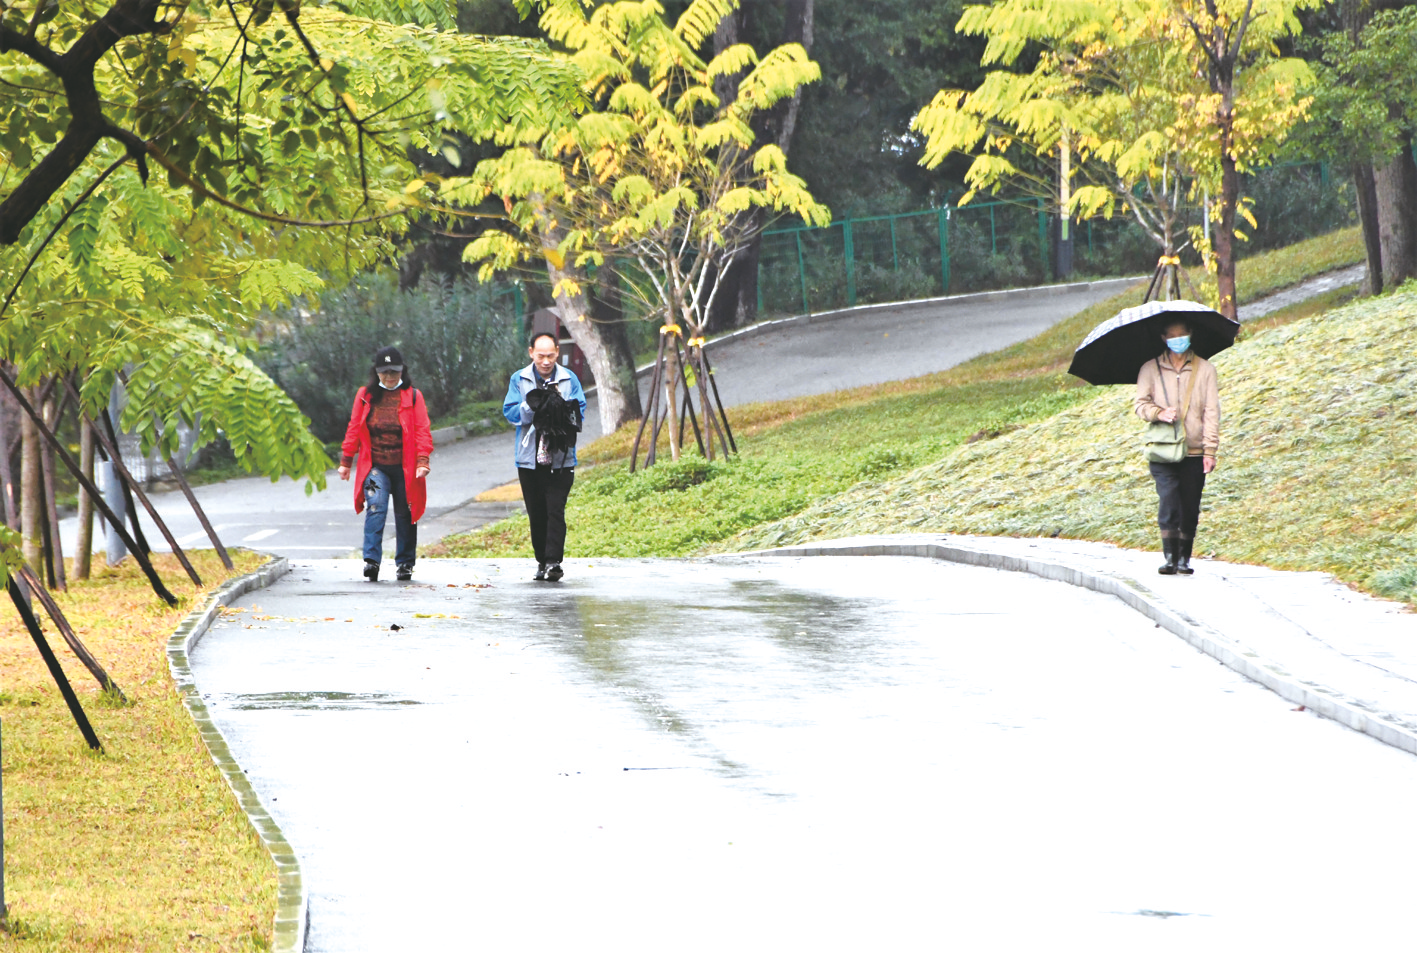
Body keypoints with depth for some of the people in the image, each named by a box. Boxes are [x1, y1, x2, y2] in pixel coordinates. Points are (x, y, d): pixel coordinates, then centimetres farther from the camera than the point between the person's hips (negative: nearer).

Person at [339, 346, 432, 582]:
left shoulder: (413, 396, 4)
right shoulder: (365, 395, 8)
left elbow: (422, 430, -1)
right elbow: (354, 429, 11)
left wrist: (422, 461, -12)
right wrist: (346, 461, 9)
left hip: (404, 469, 0)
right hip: (375, 467, 0)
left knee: (405, 515, 7)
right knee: (375, 508, -18)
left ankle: (405, 563, 19)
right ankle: (372, 560, -23)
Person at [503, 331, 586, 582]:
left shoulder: (569, 379, 5)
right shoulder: (520, 380, 6)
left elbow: (580, 413, 2)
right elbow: (510, 412, -1)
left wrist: (562, 409, -18)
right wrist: (531, 406, -18)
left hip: (560, 459, -2)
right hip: (529, 458, 2)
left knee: (555, 511, -11)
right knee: (536, 514, 7)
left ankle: (553, 561, -13)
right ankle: (542, 562, 17)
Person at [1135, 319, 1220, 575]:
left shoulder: (1205, 369, 6)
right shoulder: (1150, 369, 8)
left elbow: (1211, 412, 3)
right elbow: (1141, 403, 6)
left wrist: (1210, 450, -4)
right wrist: (1160, 413, -17)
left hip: (1194, 451, 1)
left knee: (1190, 508, 1)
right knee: (1168, 501, -16)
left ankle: (1184, 559, 12)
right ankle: (1170, 557, -16)